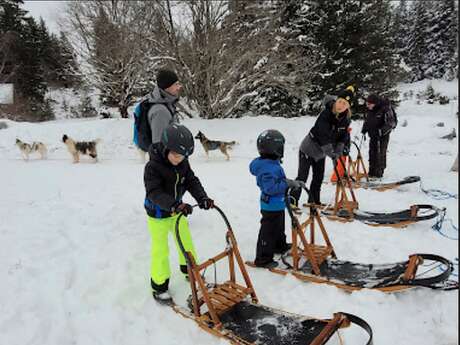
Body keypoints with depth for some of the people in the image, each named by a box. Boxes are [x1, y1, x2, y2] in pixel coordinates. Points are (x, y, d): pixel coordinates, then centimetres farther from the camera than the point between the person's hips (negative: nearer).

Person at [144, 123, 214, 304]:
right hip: (158, 214, -6)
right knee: (161, 250, 4)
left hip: (176, 210, 6)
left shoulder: (183, 163, -9)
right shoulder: (153, 166, -27)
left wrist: (202, 198, -28)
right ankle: (159, 285, 22)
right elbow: (154, 193, -35)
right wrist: (175, 205, -48)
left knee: (186, 241, 20)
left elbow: (192, 181, -9)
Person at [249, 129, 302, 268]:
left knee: (279, 227, 28)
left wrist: (290, 183, 13)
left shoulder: (272, 163, 3)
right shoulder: (269, 168, -30)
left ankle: (280, 246, 49)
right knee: (268, 231, 1)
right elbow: (271, 187, -33)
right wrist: (287, 183, -29)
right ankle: (263, 258, 12)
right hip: (272, 206, -10)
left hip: (277, 204, 10)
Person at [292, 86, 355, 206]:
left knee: (319, 177, 14)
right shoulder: (325, 114, -28)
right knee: (302, 176, -4)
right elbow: (324, 137, -33)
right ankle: (293, 201, 5)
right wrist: (332, 154, -34)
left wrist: (338, 151, -16)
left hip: (321, 152, 7)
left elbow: (343, 136, -2)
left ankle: (314, 201, 30)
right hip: (308, 149, -6)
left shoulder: (346, 119, -8)